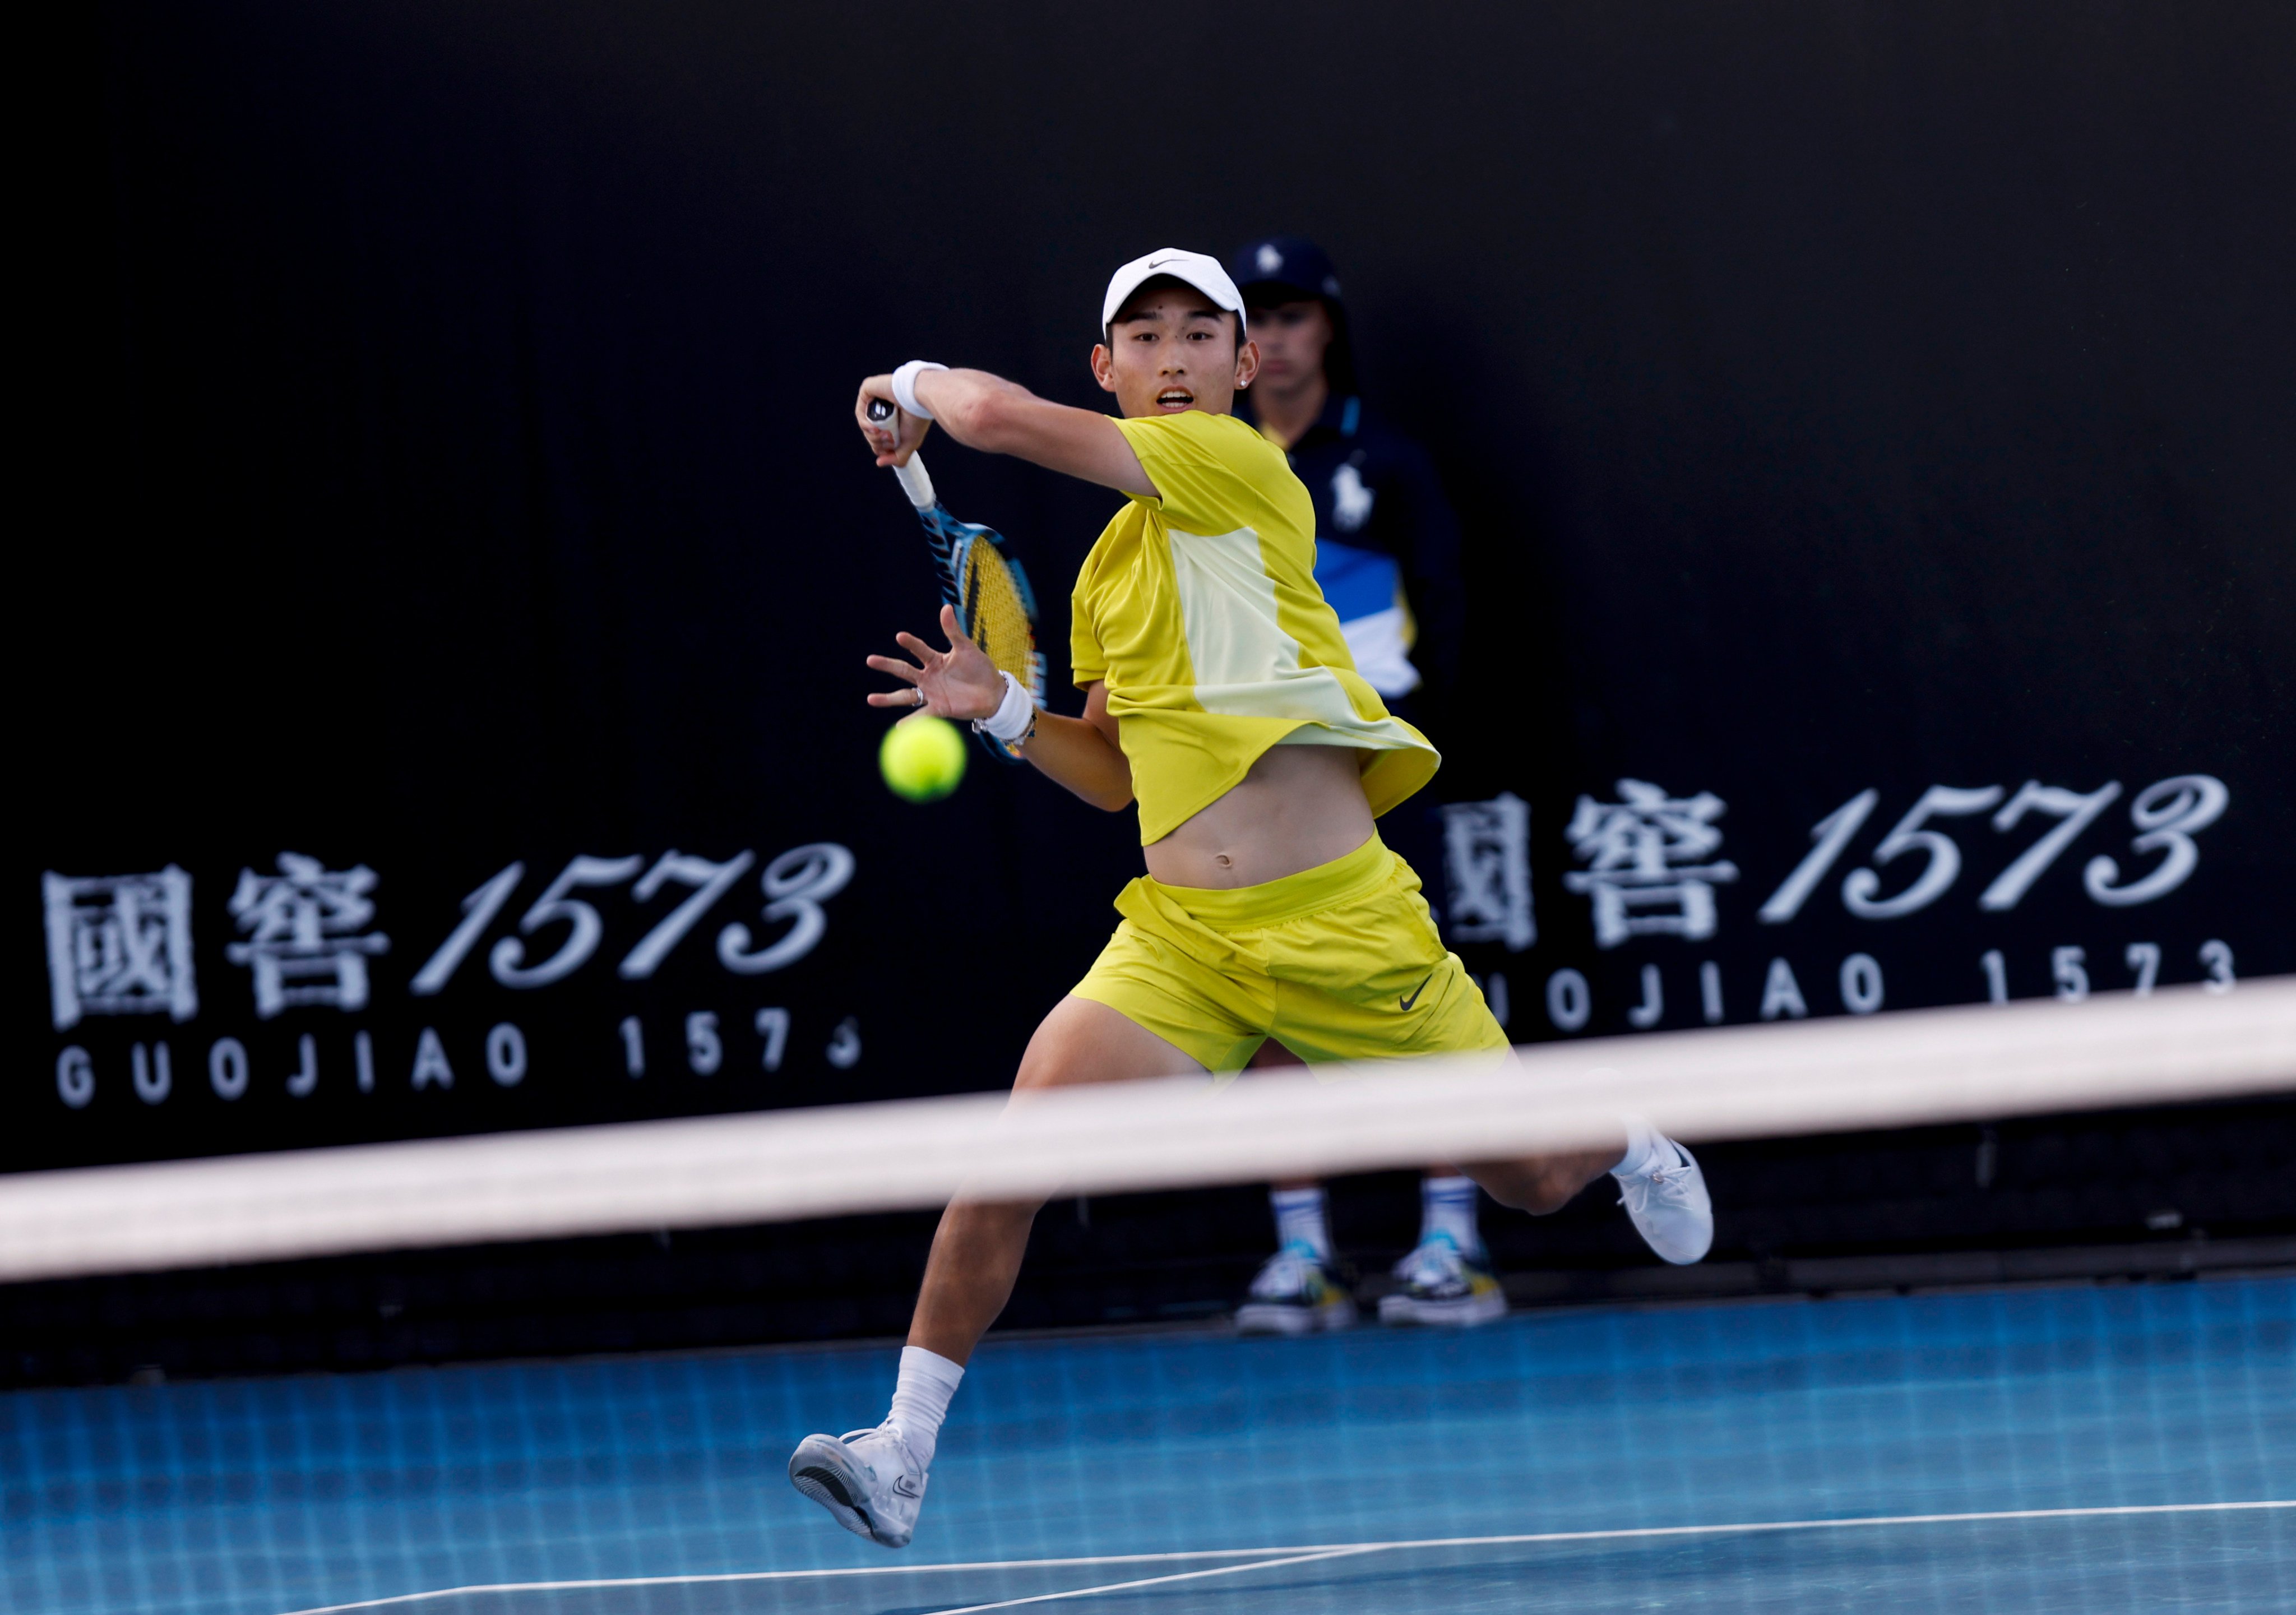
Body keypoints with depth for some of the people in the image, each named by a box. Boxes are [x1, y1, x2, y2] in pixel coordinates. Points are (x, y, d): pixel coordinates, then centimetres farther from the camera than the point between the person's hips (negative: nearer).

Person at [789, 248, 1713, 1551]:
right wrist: (1003, 710, 7)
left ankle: (1632, 1147, 47)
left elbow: (1001, 416, -15)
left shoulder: (1236, 465, -8)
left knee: (1535, 1183, 10)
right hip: (1180, 941, 5)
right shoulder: (1111, 568, 14)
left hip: (1342, 922, -5)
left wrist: (912, 383, 5)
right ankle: (903, 1454, -11)